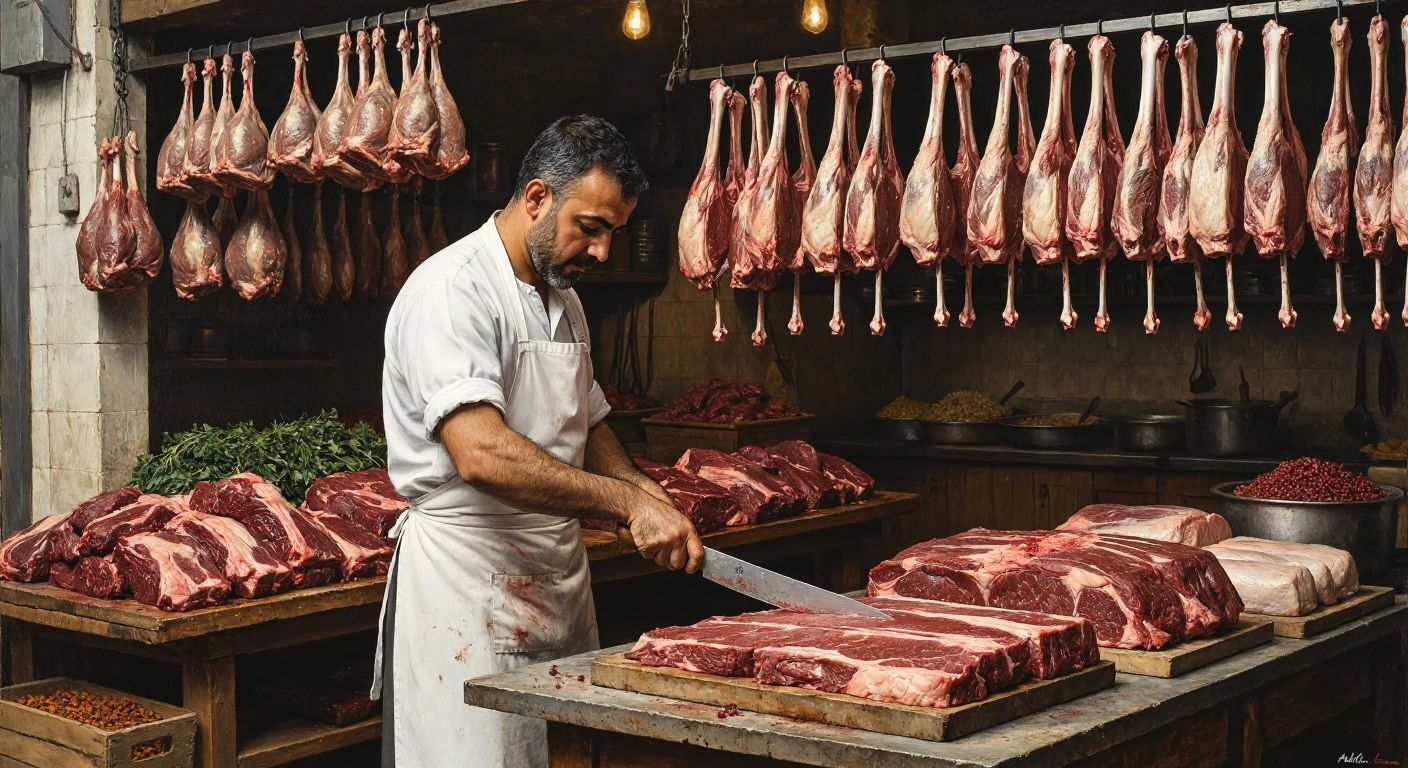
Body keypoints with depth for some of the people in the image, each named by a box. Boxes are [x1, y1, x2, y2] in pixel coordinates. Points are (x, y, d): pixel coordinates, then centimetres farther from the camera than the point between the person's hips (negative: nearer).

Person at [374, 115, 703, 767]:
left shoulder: (562, 299, 14)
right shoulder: (451, 290, -17)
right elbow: (481, 455, -30)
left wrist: (647, 494, 5)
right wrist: (628, 502, -27)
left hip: (558, 578, 9)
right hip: (468, 579, -8)